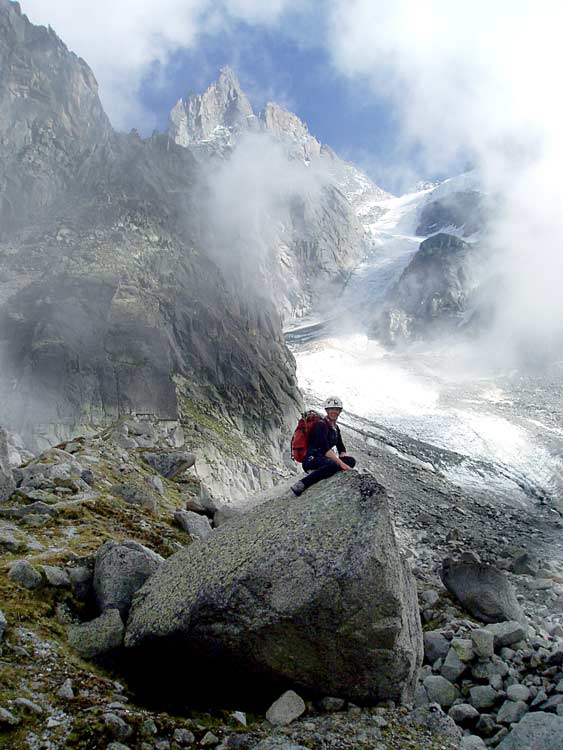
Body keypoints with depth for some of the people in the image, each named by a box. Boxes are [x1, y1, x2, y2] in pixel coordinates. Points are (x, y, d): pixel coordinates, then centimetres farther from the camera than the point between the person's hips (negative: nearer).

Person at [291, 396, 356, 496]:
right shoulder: (321, 425, -12)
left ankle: (317, 472, -15)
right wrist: (341, 463, -30)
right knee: (333, 464, -38)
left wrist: (346, 461, -7)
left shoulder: (336, 428, 16)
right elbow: (325, 449, -24)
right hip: (311, 460, -8)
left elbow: (341, 448, 14)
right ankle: (301, 485, -34)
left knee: (351, 461, -11)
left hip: (323, 459, 8)